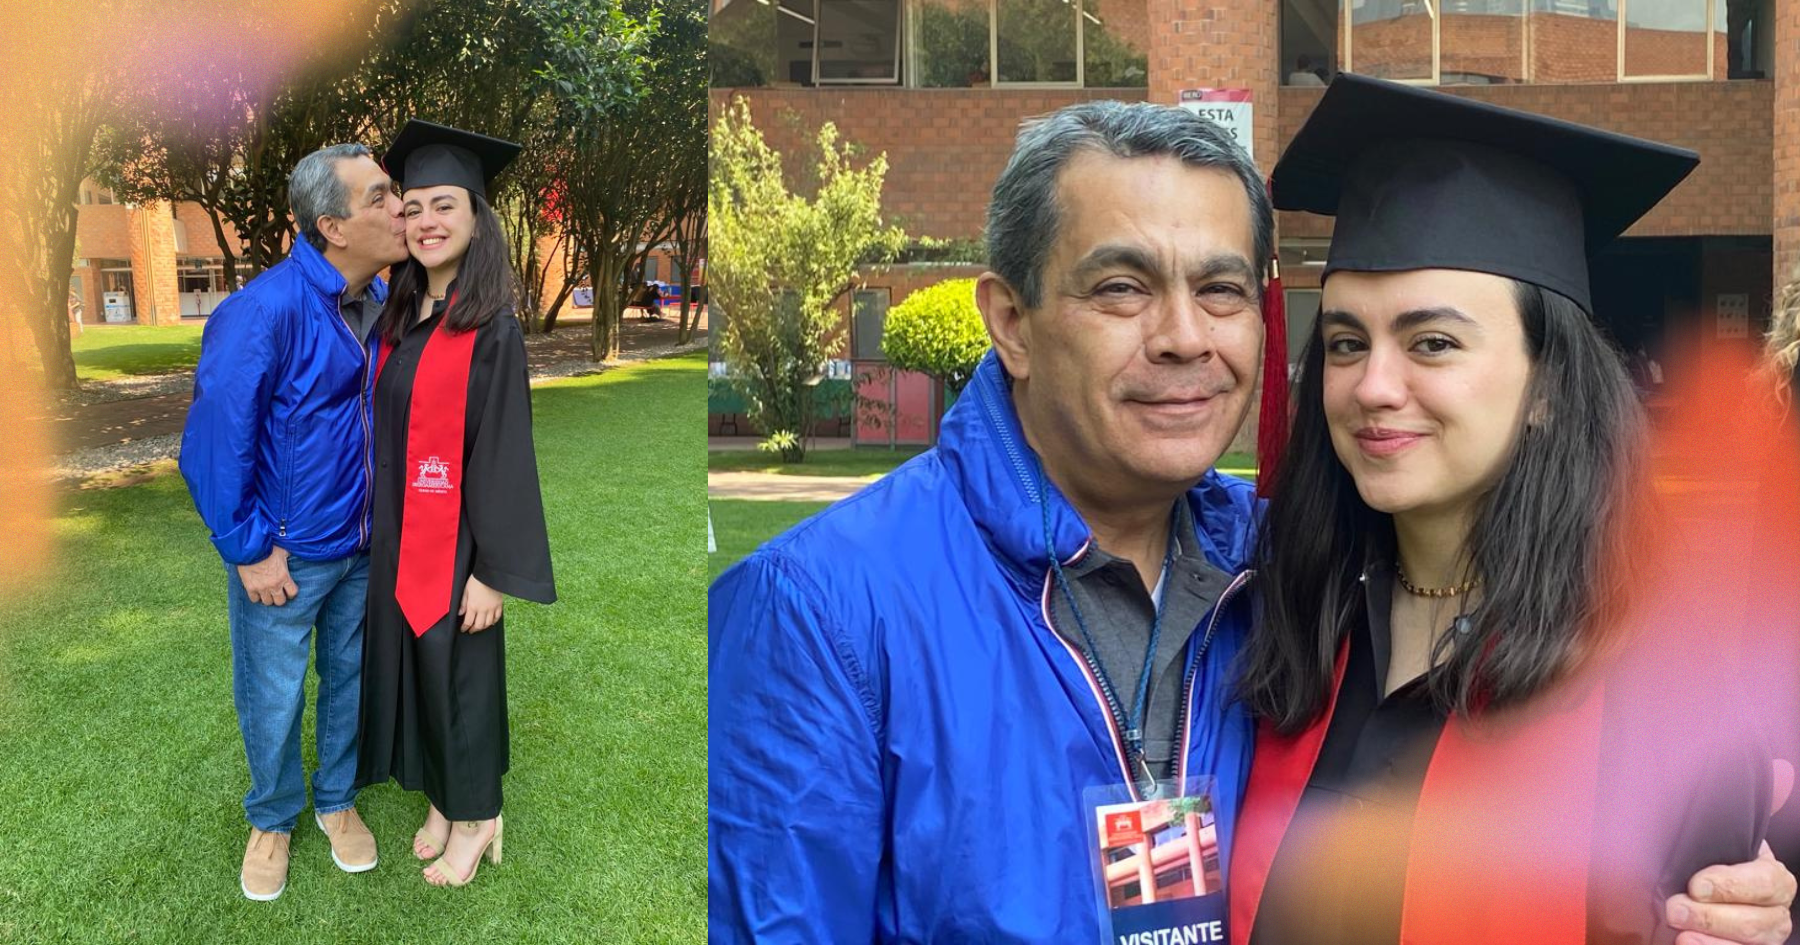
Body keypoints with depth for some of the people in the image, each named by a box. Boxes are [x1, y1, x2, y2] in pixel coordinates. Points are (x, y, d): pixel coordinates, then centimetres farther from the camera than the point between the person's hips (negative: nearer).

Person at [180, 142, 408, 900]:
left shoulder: (382, 301, -5)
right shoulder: (264, 312, -24)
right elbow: (214, 443, -19)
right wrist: (249, 550, -14)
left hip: (364, 545, 5)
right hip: (286, 554, -5)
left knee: (351, 681, 20)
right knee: (274, 698, 13)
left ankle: (337, 800, 43)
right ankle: (271, 819, 38)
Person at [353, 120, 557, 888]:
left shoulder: (493, 329, -14)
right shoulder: (400, 320, 6)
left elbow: (506, 456, -16)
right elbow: (388, 435, 13)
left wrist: (494, 571, -18)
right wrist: (380, 529, 12)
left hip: (456, 543, -7)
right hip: (397, 537, 7)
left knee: (459, 673, 6)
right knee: (412, 666, 15)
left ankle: (477, 815, 25)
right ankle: (442, 800, 33)